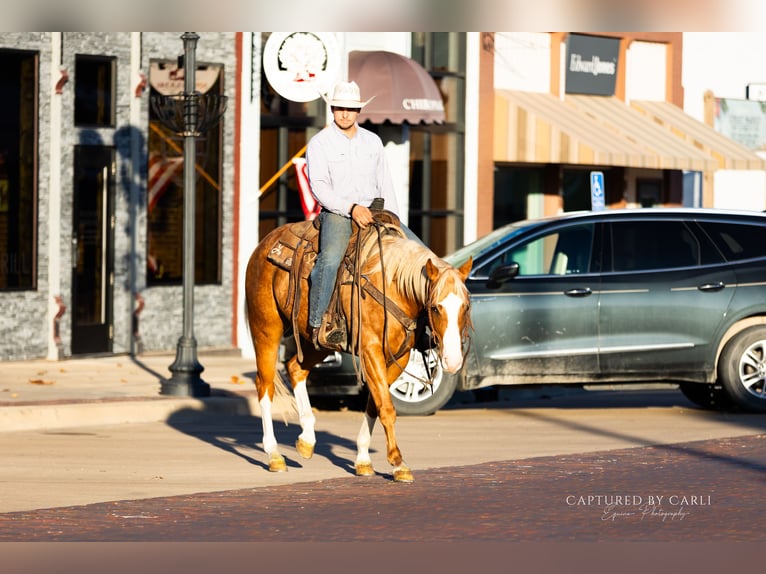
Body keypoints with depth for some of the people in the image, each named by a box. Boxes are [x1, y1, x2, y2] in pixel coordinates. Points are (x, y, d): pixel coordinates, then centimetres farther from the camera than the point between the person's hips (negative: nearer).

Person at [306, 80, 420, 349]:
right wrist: (352, 208, -22)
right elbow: (319, 186, -10)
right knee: (329, 259, -35)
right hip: (337, 214, -6)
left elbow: (385, 185, 19)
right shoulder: (319, 143, 0)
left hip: (374, 212, 6)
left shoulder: (373, 141, 15)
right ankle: (317, 324, -31)